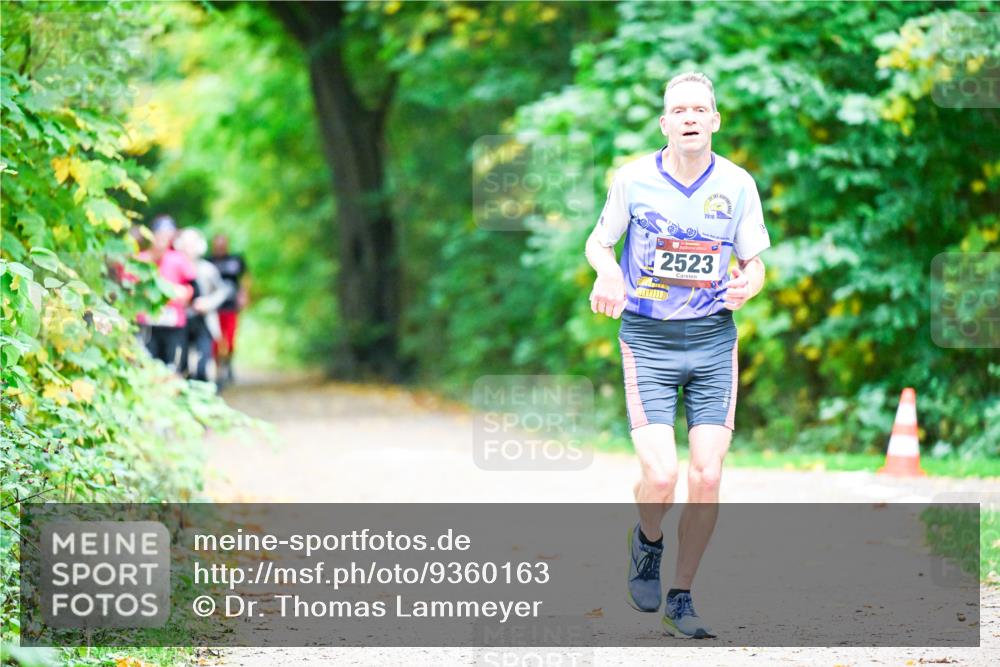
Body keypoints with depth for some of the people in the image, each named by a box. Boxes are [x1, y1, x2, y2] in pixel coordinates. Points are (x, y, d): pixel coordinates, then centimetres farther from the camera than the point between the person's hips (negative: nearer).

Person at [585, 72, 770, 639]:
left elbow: (755, 264, 9)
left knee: (707, 477, -5)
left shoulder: (737, 184, 0)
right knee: (660, 476, -15)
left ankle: (682, 598, 13)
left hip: (714, 339, 2)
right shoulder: (634, 179, -4)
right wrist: (607, 271, -14)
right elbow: (599, 241, 10)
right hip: (648, 339, -2)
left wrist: (745, 287, -15)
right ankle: (648, 542, 21)